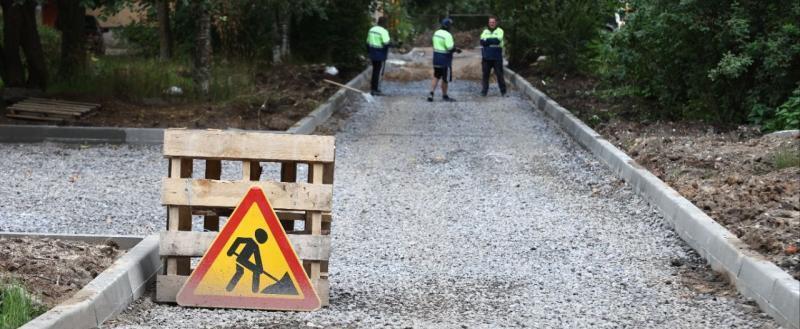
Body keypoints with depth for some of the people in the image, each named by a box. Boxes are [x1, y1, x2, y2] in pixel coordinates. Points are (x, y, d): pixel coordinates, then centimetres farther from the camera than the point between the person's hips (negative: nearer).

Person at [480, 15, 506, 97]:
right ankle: (484, 90, 10)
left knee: (499, 74, -1)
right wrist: (493, 41, -15)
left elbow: (497, 40, -15)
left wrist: (487, 41, -12)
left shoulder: (499, 31, 2)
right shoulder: (485, 31, 13)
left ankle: (503, 91, 6)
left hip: (497, 57, -3)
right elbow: (482, 41, -2)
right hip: (486, 57, 3)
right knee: (485, 74, 3)